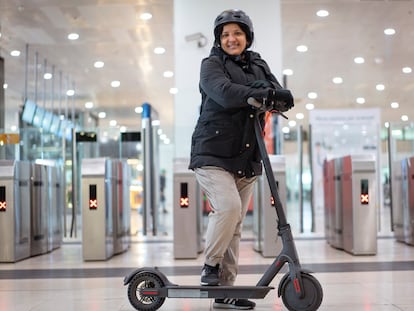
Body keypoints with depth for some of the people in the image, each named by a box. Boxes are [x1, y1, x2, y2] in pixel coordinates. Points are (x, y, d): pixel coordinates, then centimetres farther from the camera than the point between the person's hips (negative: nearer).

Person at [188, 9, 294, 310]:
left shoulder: (258, 65, 16)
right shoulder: (211, 65, -1)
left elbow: (280, 95, 3)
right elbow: (224, 92, -22)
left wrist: (280, 96, -20)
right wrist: (262, 94, -32)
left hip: (246, 160, 6)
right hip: (213, 155, -5)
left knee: (235, 226, 6)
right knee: (228, 206, -26)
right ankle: (211, 265, -3)